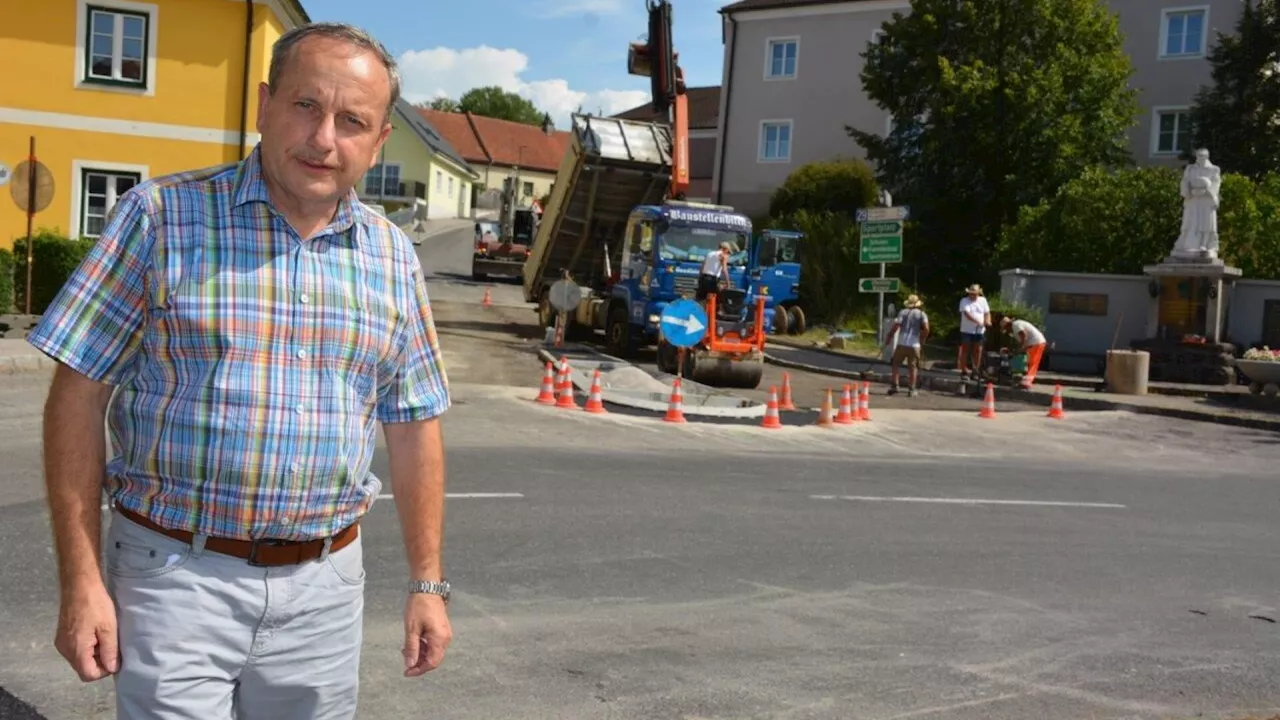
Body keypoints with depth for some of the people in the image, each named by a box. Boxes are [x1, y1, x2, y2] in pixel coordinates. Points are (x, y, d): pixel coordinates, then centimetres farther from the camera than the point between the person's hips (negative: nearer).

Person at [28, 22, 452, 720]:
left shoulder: (393, 257, 5)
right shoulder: (162, 216, -6)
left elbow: (413, 427, 10)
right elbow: (79, 395, -6)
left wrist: (427, 583, 8)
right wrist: (81, 582, -9)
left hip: (324, 586, 4)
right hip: (177, 577, -3)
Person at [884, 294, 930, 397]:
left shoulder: (903, 312, 5)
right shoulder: (922, 314, 6)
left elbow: (895, 326, -6)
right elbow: (926, 329, -5)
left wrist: (888, 339, -1)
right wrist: (922, 340, 9)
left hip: (902, 344, -1)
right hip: (915, 345, 1)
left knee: (895, 364, 11)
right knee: (913, 367, 8)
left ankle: (894, 386, 2)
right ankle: (911, 389, 5)